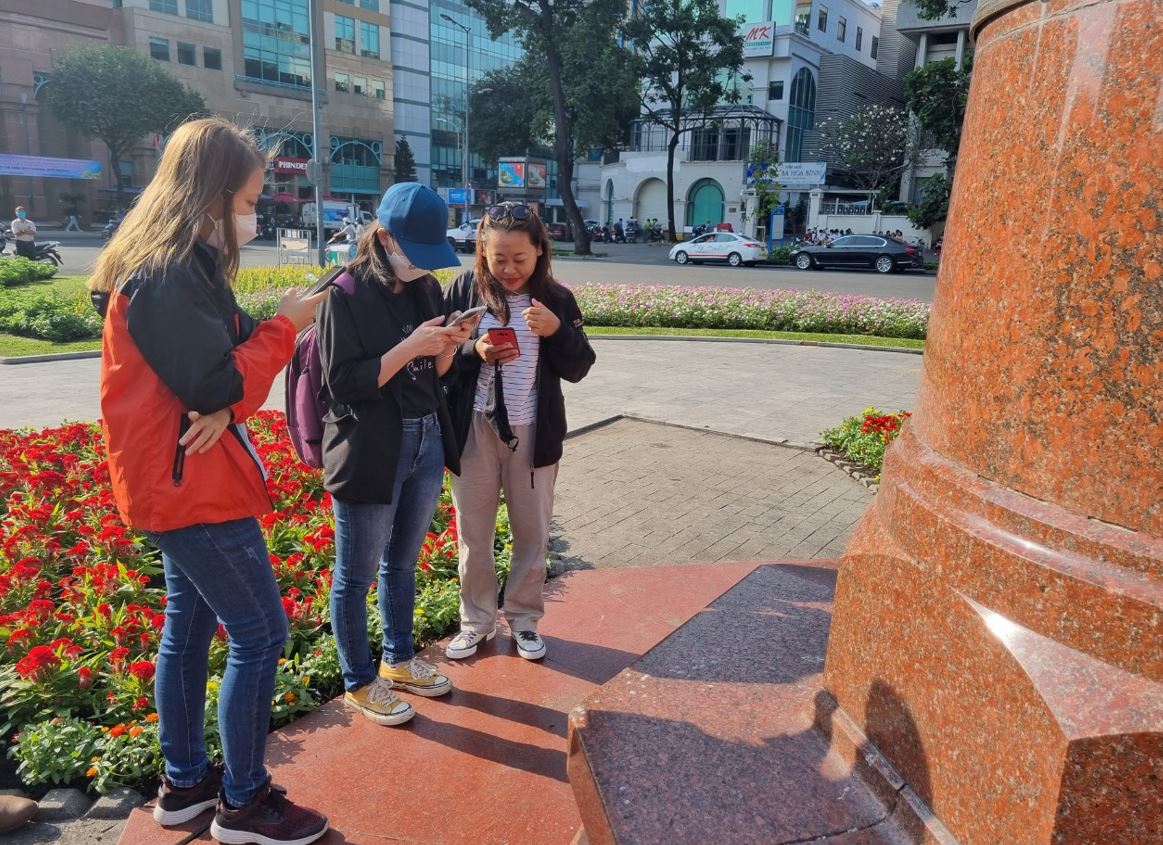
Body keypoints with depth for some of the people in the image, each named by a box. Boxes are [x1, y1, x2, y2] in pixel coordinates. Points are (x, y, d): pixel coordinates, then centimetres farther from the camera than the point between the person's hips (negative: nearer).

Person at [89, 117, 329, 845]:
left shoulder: (182, 265, 10)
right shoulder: (166, 276, -21)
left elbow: (225, 362, 8)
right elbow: (217, 386, -22)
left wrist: (227, 410, -14)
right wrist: (285, 326, -11)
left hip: (184, 479, 10)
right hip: (190, 484, -10)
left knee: (191, 625, 17)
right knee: (261, 633, -2)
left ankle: (184, 782, 32)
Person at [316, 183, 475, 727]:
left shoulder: (426, 289, 7)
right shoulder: (346, 295, -12)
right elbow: (343, 384, -16)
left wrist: (450, 345, -9)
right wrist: (409, 347, -22)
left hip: (427, 443, 6)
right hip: (368, 452, -6)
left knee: (402, 563, 20)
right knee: (357, 574, 8)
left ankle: (398, 660, 38)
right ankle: (359, 683, 26)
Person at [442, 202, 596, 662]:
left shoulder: (557, 299, -2)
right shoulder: (464, 289, -4)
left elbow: (578, 369, -1)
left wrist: (557, 330, -18)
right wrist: (474, 351, -20)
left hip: (533, 432, 1)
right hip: (474, 429, 0)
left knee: (532, 532, 12)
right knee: (473, 533, 11)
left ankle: (524, 619, 30)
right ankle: (476, 621, 28)